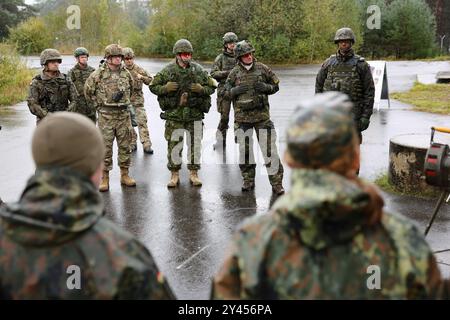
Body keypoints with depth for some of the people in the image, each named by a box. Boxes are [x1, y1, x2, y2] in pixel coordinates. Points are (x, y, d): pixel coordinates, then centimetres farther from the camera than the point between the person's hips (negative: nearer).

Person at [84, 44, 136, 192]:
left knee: (125, 145, 8)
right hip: (106, 115, -4)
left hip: (124, 114, 4)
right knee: (105, 147, -1)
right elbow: (88, 91, 5)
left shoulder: (126, 73, 6)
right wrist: (99, 104, 4)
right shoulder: (98, 74, -6)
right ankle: (104, 178, 6)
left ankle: (124, 175, 20)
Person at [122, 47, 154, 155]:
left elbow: (150, 81, 0)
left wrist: (142, 77, -17)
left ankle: (146, 145, -7)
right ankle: (132, 144, 20)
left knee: (142, 122, -8)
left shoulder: (139, 70, 1)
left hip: (138, 101, -2)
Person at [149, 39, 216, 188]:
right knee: (174, 145, 4)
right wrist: (165, 88, -14)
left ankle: (194, 173, 20)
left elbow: (212, 87, 8)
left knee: (195, 144, 6)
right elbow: (153, 86, 5)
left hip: (195, 114, 1)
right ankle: (174, 175, 16)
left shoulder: (199, 70, 2)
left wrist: (202, 89, -12)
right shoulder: (167, 71, -1)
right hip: (174, 114, -1)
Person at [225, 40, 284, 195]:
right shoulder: (235, 73, 4)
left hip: (262, 116, -1)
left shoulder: (262, 69, 2)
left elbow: (276, 86, 9)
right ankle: (248, 181, 23)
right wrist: (235, 90, -13)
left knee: (269, 149, -4)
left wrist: (266, 87, -12)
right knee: (244, 150, 9)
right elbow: (226, 91, 9)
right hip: (242, 117, 1)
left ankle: (276, 183, 3)